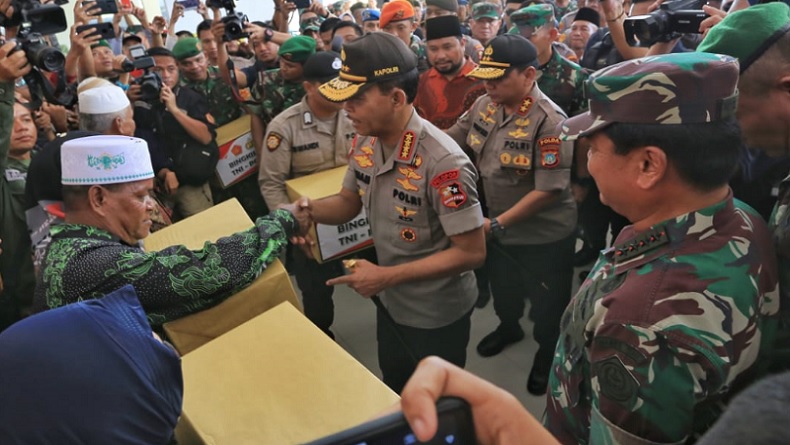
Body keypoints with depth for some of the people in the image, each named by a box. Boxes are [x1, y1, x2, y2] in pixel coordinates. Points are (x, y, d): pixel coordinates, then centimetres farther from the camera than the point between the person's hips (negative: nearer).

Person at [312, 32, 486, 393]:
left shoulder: (443, 162, -33)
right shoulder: (364, 143, -9)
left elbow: (471, 252, -28)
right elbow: (348, 203, 6)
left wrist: (387, 276, -28)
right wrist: (308, 209, -16)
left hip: (436, 314, -7)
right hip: (391, 301, 7)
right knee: (394, 391, 31)